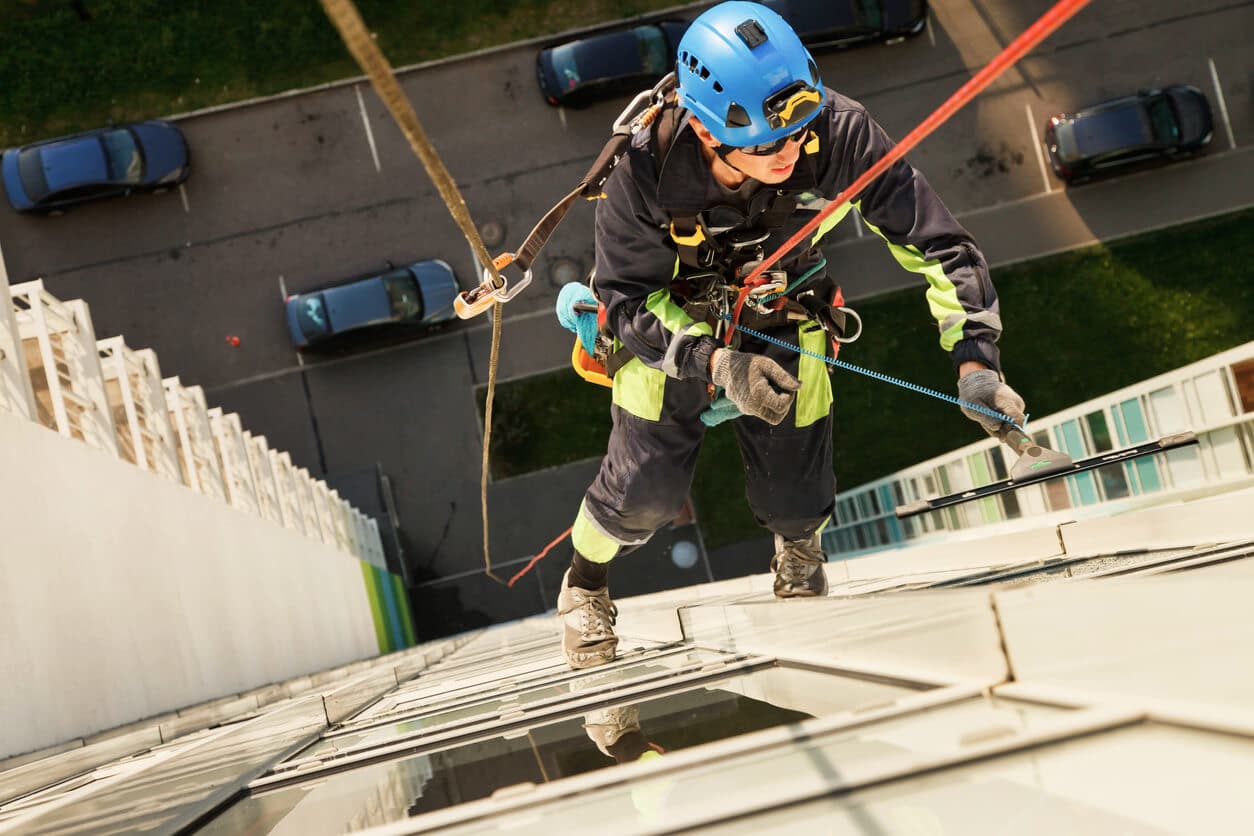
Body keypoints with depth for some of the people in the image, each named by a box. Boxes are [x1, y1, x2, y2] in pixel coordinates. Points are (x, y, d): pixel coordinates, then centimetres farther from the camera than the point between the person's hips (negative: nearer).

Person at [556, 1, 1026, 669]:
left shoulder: (838, 136, -34)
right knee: (647, 489, -4)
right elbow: (628, 300, -24)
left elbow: (932, 237, -26)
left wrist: (974, 358, -35)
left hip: (782, 322, 2)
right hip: (668, 320, -1)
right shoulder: (647, 171, -36)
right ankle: (585, 580, 32)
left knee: (795, 500, 2)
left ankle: (798, 546, 44)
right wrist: (715, 362, -39)